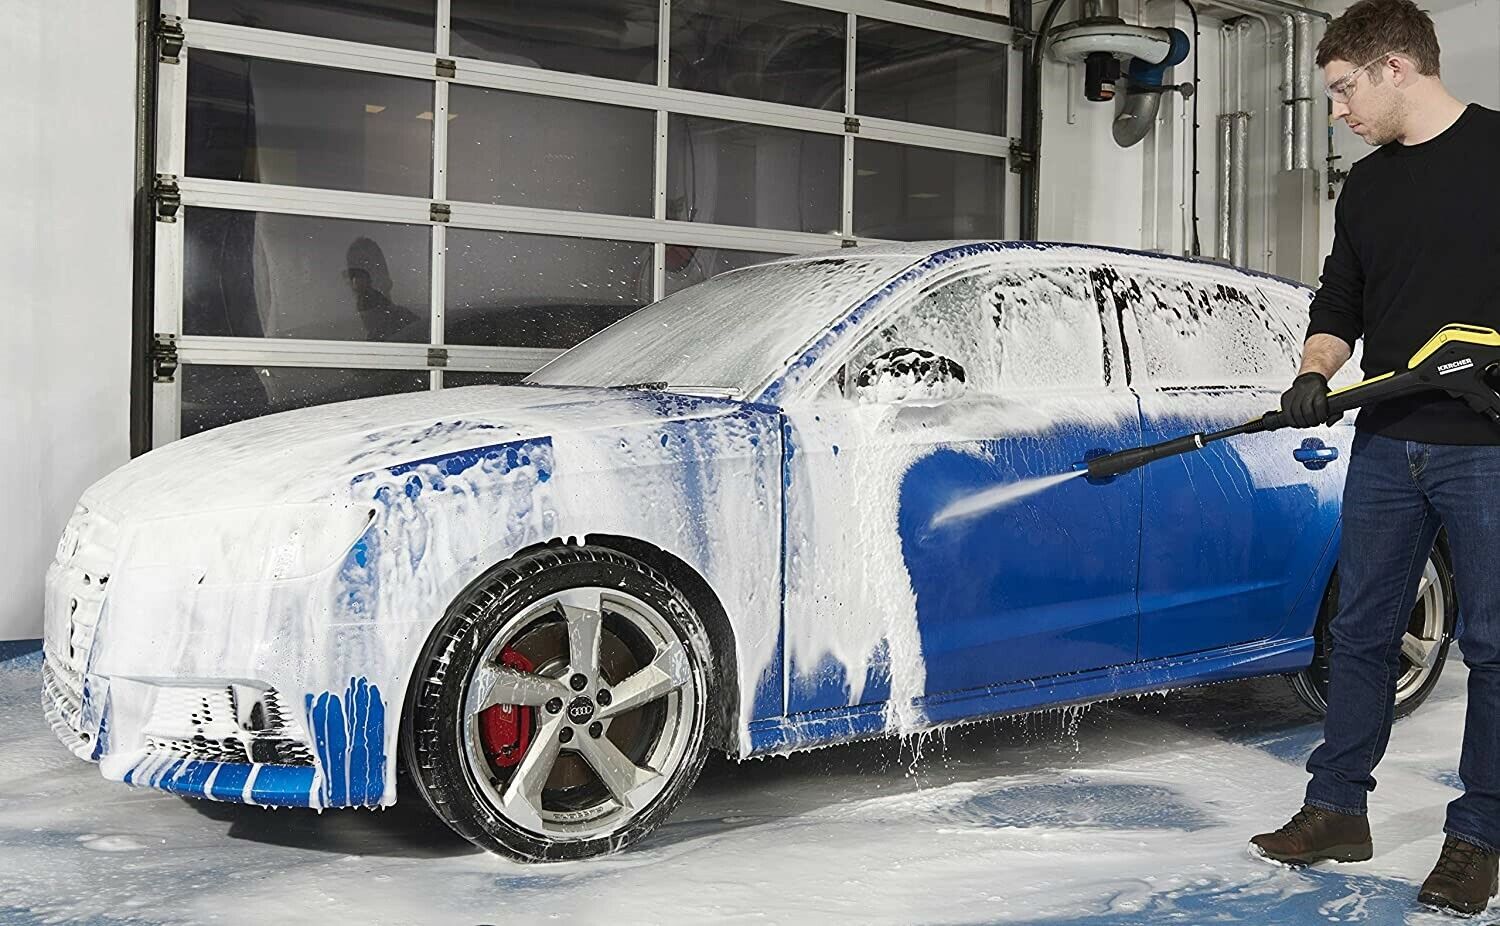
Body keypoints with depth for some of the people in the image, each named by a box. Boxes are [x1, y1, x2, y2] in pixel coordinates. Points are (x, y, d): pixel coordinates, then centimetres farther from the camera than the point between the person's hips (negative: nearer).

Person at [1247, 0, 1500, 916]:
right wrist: (1314, 375, -2)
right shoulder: (1366, 189, 13)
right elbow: (1339, 307, 16)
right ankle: (1338, 808, 22)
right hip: (1388, 445, 6)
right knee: (1363, 631, 10)